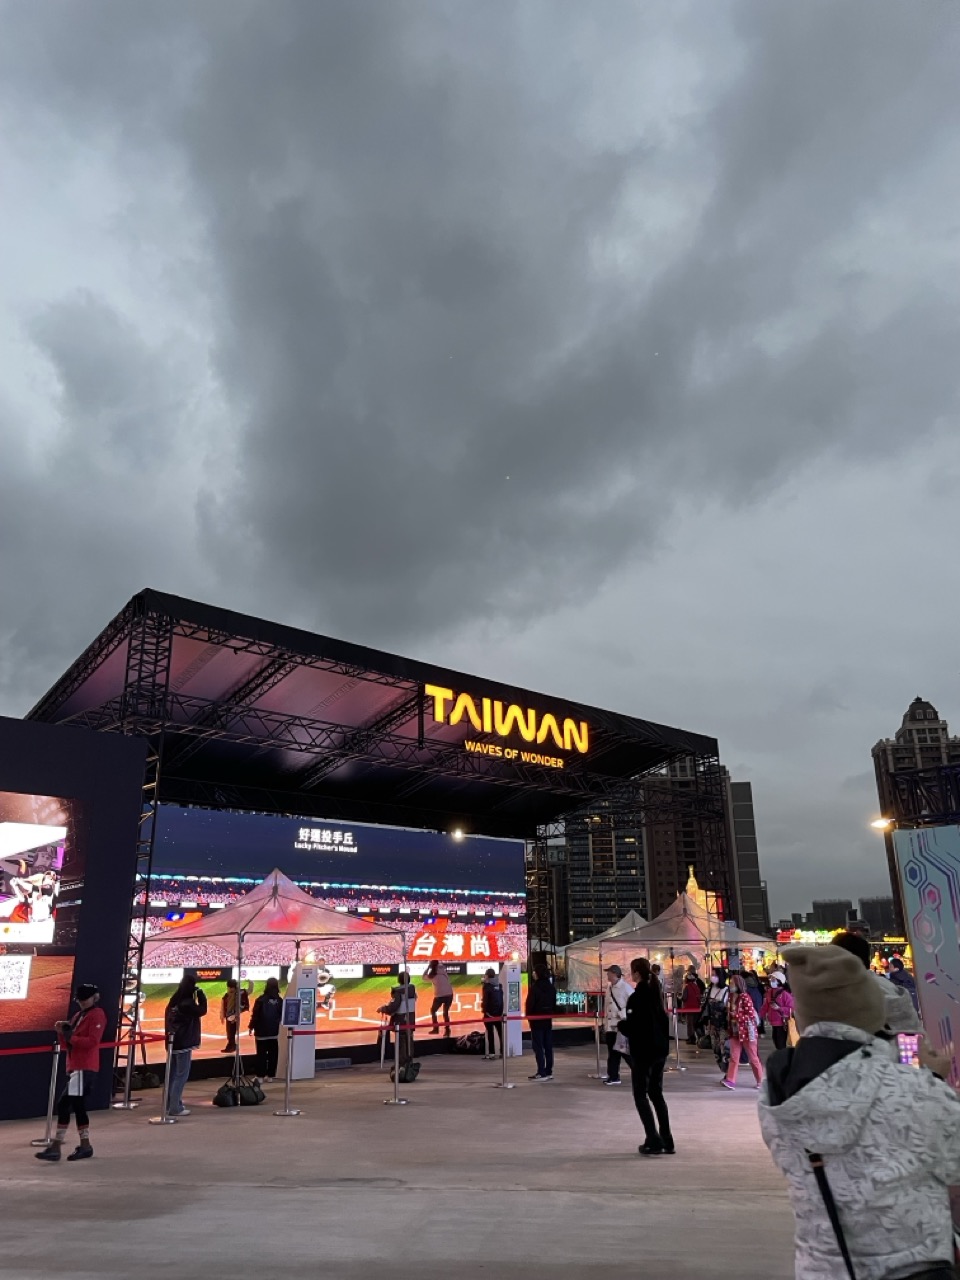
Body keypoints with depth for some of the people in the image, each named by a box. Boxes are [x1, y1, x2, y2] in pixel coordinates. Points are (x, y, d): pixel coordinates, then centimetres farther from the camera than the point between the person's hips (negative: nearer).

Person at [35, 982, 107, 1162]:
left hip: (84, 1067, -9)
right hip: (74, 1066, 9)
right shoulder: (77, 1016, 19)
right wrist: (62, 1033, 0)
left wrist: (71, 1037, -16)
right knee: (77, 1105, 11)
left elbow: (92, 1041, -20)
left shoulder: (97, 1015, -9)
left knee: (64, 1104, -11)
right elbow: (67, 1044, 18)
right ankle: (85, 1146, 19)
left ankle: (56, 1147, -8)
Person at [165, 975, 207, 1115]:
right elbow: (202, 1010, -6)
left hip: (173, 1042, 8)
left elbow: (169, 1019, 13)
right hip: (184, 1043, -8)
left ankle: (170, 1104, 21)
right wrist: (200, 995, -5)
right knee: (181, 1075, -3)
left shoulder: (173, 1001, 8)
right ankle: (175, 1107, -3)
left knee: (173, 1075, 15)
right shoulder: (187, 1003, -18)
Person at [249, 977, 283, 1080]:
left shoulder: (261, 999, -12)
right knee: (273, 1054, 8)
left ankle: (261, 1075, 2)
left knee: (261, 1054, 4)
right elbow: (282, 1016, 5)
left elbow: (255, 1015, -9)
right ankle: (271, 1075, 7)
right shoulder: (280, 1001, -2)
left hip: (261, 1032, -3)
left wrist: (251, 1027, 2)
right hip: (274, 1032, 3)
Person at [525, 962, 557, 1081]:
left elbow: (530, 1003, -15)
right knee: (548, 1046, 10)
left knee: (538, 1047, -2)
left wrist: (528, 1016, -1)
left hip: (537, 1020, -7)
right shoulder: (551, 987, 7)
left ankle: (541, 1073, -4)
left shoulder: (535, 987, -16)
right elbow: (554, 1003, 13)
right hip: (548, 1020, 7)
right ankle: (548, 1072, 14)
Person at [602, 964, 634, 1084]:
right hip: (611, 1026, 7)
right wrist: (605, 1024, 16)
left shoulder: (626, 988, -12)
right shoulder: (609, 988, 11)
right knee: (613, 1053, 11)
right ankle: (613, 1077, 20)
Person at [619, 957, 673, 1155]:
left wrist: (620, 1024, -1)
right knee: (656, 1093, 17)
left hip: (643, 1051, -8)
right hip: (660, 1049, 8)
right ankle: (666, 1141, 18)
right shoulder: (656, 992, 6)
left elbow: (632, 1026, -19)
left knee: (640, 1095, 3)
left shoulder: (637, 996, -18)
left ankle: (653, 1141, -2)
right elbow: (663, 1018, 12)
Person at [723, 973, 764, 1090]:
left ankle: (761, 1080, 20)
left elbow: (751, 1016, -17)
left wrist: (752, 1033, -19)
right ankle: (730, 1080, 0)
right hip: (735, 1032, 7)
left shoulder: (745, 997, -16)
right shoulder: (732, 997, 8)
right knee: (734, 1057, 2)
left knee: (753, 1058, 6)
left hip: (746, 1032, -7)